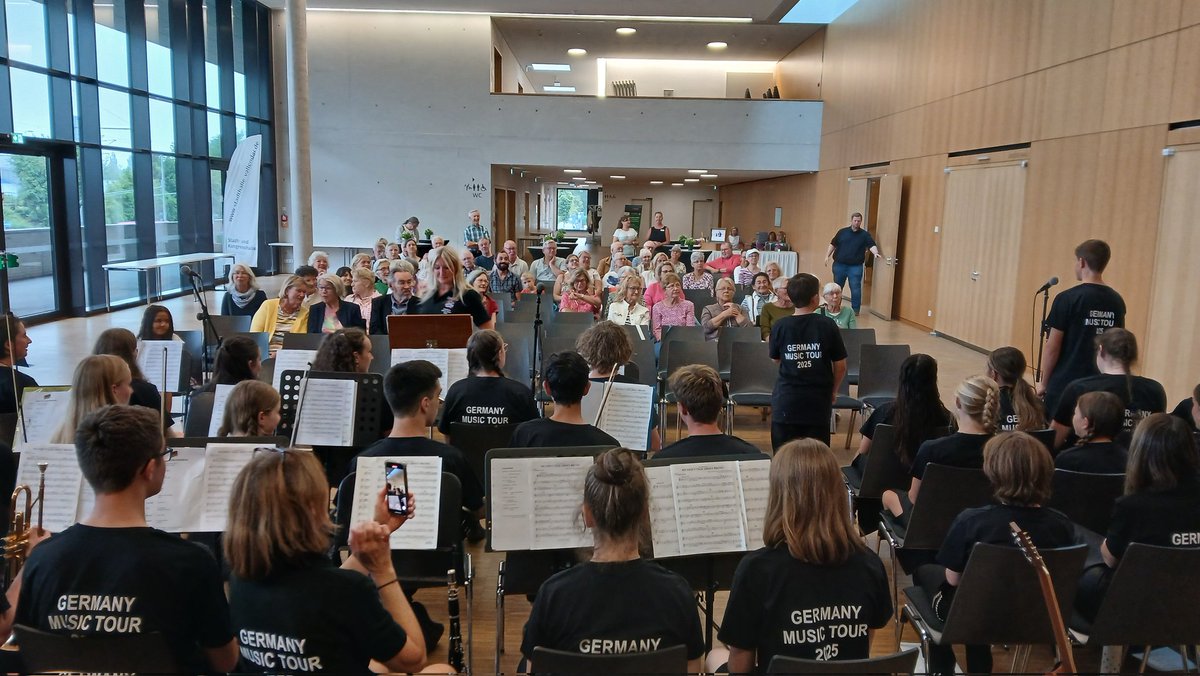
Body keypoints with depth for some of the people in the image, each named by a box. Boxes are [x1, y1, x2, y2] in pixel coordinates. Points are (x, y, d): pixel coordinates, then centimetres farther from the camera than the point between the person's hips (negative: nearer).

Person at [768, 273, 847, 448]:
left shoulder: (779, 326, -5)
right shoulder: (828, 325, -7)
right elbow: (840, 366, 0)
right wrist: (833, 390, 16)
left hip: (786, 402, 0)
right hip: (818, 402, 0)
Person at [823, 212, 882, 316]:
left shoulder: (865, 234, 1)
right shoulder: (842, 232, 6)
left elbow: (872, 245, -11)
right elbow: (833, 244, 11)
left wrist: (875, 253, -31)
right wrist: (827, 256, 3)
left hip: (855, 266, -2)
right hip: (839, 264, 2)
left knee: (855, 288, -2)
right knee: (837, 287, 12)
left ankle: (856, 309, 6)